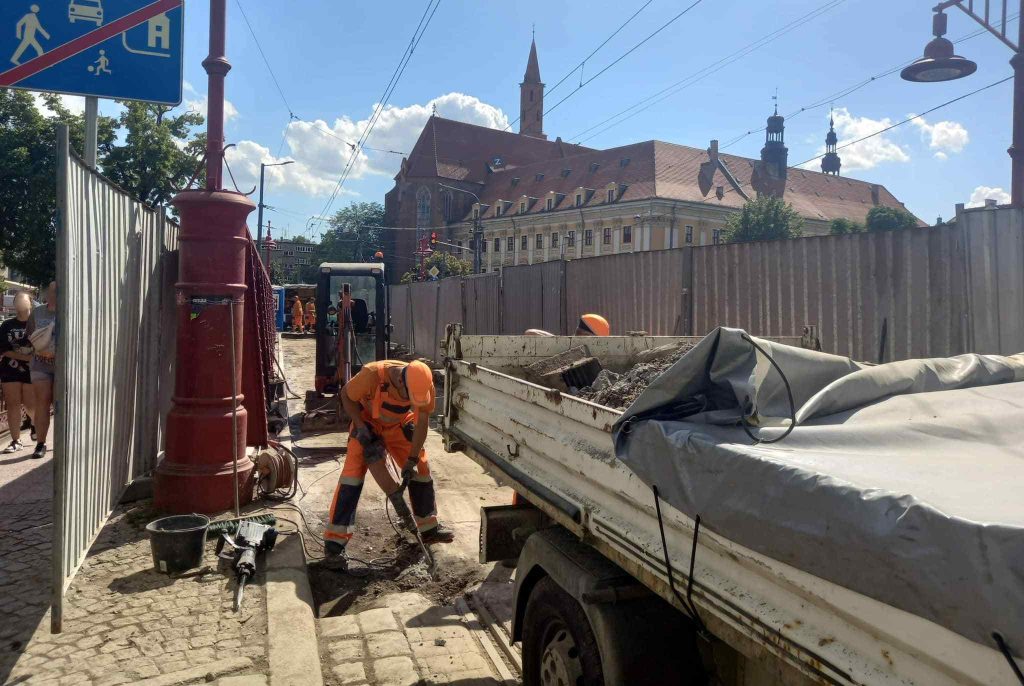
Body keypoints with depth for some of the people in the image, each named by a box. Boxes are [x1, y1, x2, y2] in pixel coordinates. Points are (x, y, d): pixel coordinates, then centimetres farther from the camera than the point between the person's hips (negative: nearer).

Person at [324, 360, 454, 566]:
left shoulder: (424, 385, -29)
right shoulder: (372, 374, -38)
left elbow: (422, 422, -17)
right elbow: (346, 395, -19)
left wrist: (412, 460, -18)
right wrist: (360, 427, -25)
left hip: (399, 425, 3)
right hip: (368, 424, -3)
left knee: (421, 469, 3)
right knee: (353, 472, -14)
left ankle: (429, 527, 22)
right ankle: (335, 541, -10)